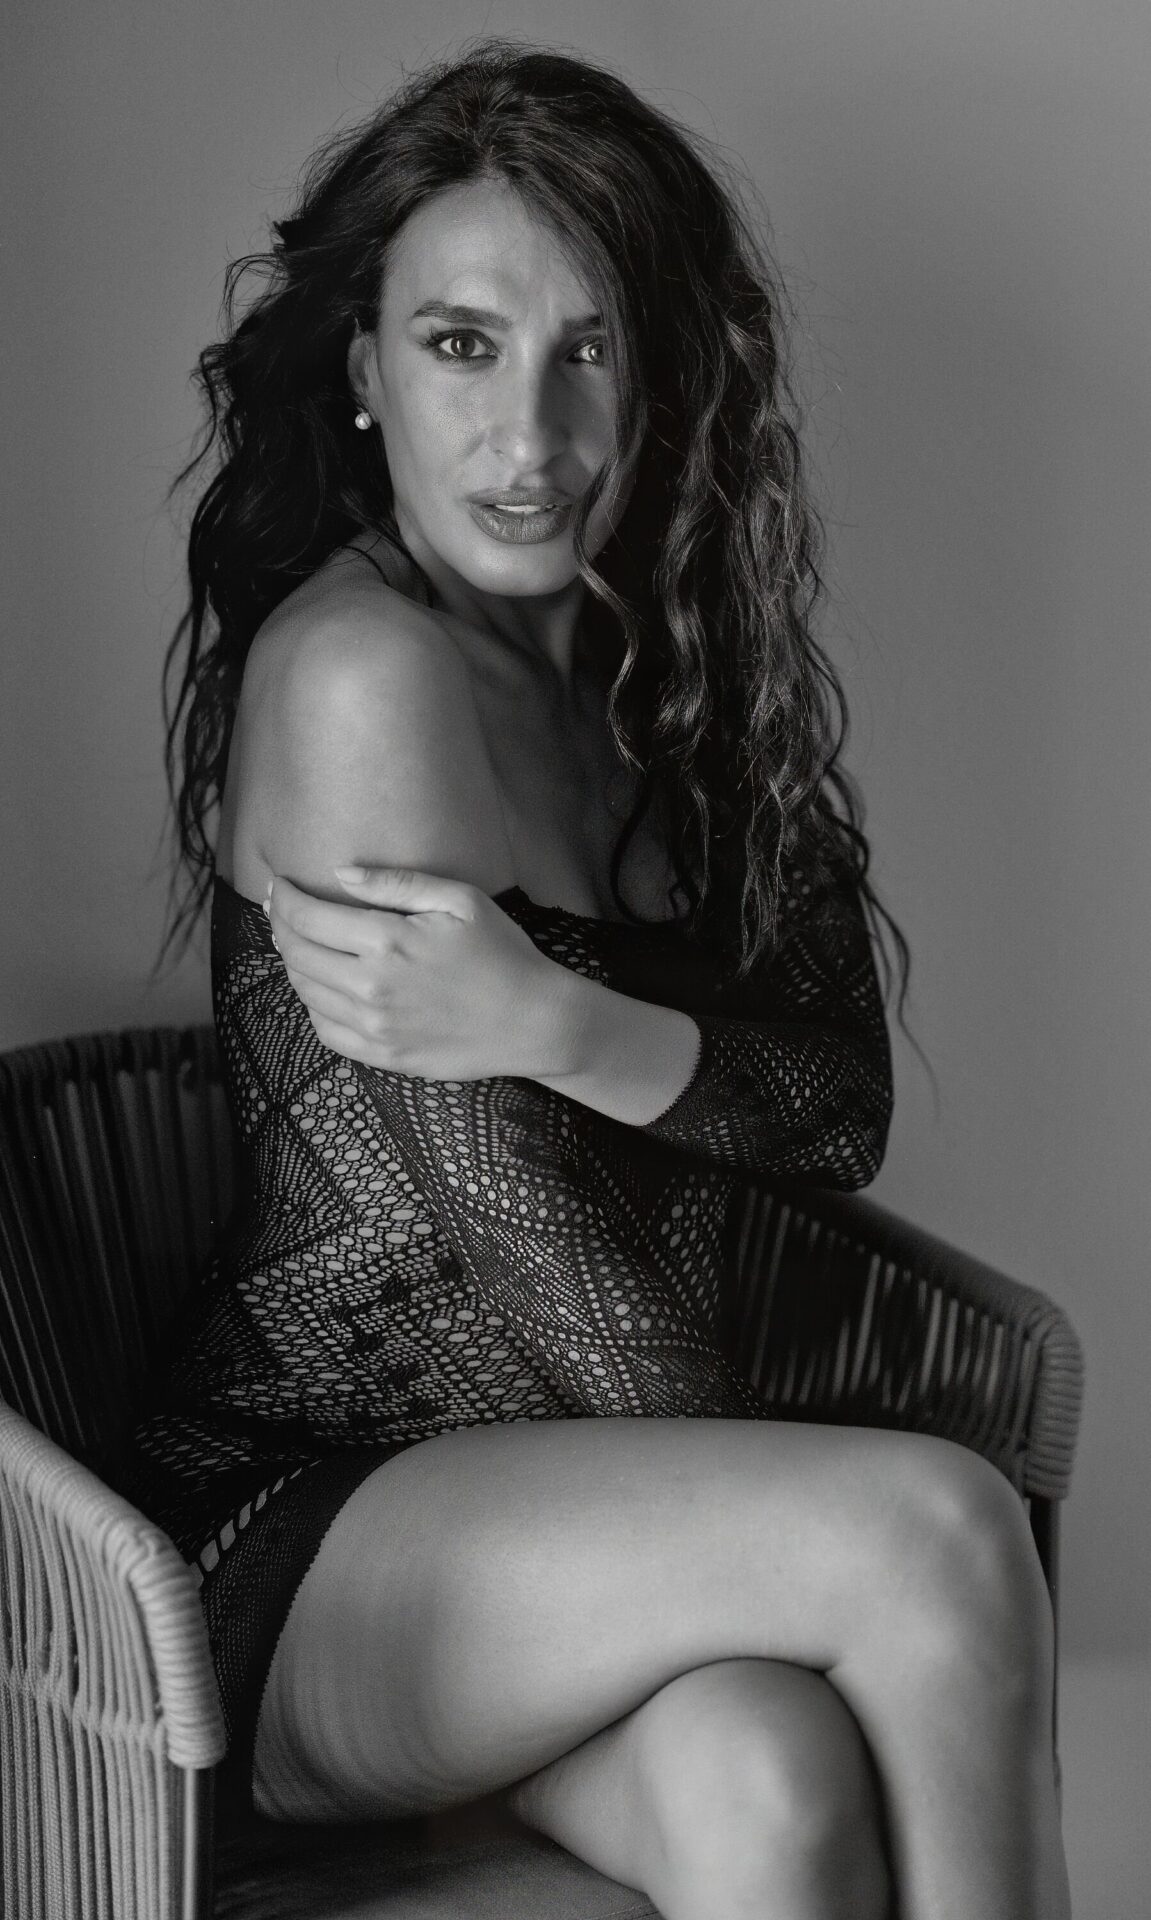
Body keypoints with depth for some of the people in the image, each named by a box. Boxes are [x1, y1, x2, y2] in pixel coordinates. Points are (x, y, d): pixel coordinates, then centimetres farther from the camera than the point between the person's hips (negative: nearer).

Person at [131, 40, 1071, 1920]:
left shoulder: (672, 671, 7)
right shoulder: (361, 669, -15)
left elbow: (844, 1106, -3)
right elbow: (503, 1212, -16)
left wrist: (558, 1024, -23)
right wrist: (800, 1540, -8)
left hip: (596, 1486, 5)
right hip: (305, 1535, -5)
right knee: (938, 1524, -27)